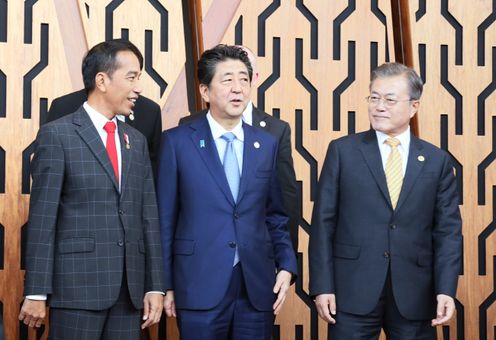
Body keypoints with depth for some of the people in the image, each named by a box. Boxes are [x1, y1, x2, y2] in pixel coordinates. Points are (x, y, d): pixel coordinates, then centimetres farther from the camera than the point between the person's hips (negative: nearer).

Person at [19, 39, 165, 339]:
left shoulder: (136, 141, 15)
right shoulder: (57, 134, -2)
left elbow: (149, 215, 12)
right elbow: (42, 218, -6)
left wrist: (155, 286, 6)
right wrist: (37, 292, -9)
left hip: (130, 289, 5)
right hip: (78, 283, -5)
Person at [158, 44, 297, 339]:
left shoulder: (267, 144, 10)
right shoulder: (177, 141, 0)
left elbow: (276, 217, 14)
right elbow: (165, 218, 1)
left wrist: (286, 267, 1)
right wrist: (165, 284, -1)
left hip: (258, 288, 3)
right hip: (199, 290, -3)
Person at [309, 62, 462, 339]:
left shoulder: (437, 161, 6)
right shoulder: (343, 151, 3)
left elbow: (448, 230, 4)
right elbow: (324, 222, 1)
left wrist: (446, 290, -7)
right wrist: (322, 286, -6)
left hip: (414, 295, 1)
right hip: (353, 292, -1)